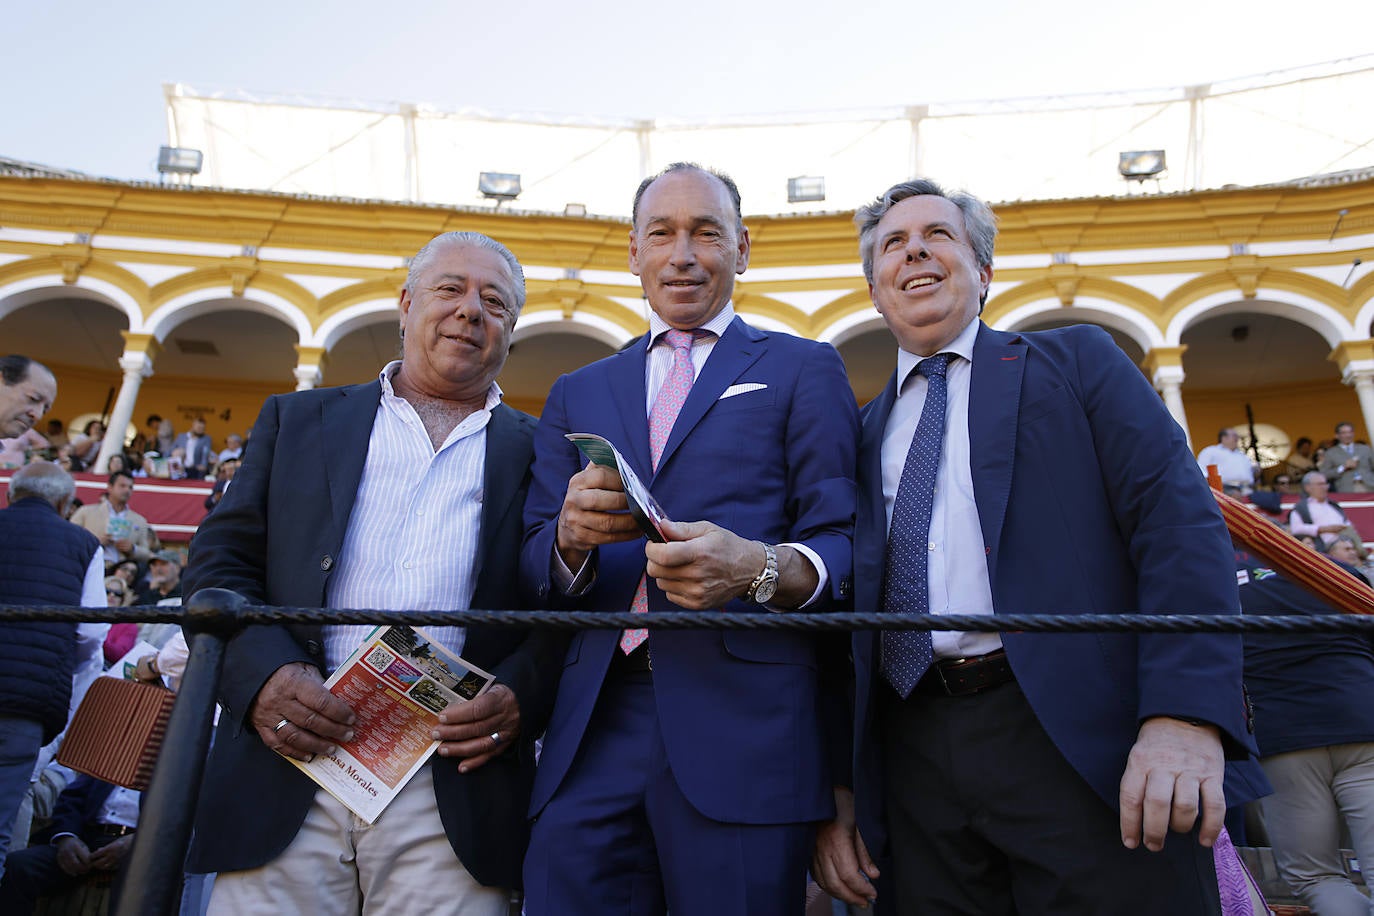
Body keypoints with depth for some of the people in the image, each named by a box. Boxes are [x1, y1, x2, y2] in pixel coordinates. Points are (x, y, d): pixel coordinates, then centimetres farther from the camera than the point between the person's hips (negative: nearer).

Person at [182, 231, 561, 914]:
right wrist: (262, 673, -8)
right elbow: (217, 562, 9)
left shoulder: (540, 454, 11)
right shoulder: (298, 420, 16)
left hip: (454, 791, -1)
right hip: (287, 774, 1)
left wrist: (521, 696, -13)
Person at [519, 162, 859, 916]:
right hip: (591, 735, 3)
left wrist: (758, 566, -21)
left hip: (744, 724, -2)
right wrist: (571, 536, -11)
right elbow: (533, 568, 13)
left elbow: (841, 541, 0)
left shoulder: (803, 369, 10)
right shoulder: (575, 394, 20)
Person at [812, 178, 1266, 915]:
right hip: (917, 764, 3)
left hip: (1084, 748, -2)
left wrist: (1186, 716, -18)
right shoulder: (865, 432, 16)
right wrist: (838, 788, 7)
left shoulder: (1076, 362, 8)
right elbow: (847, 616, 14)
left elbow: (1180, 521, -4)